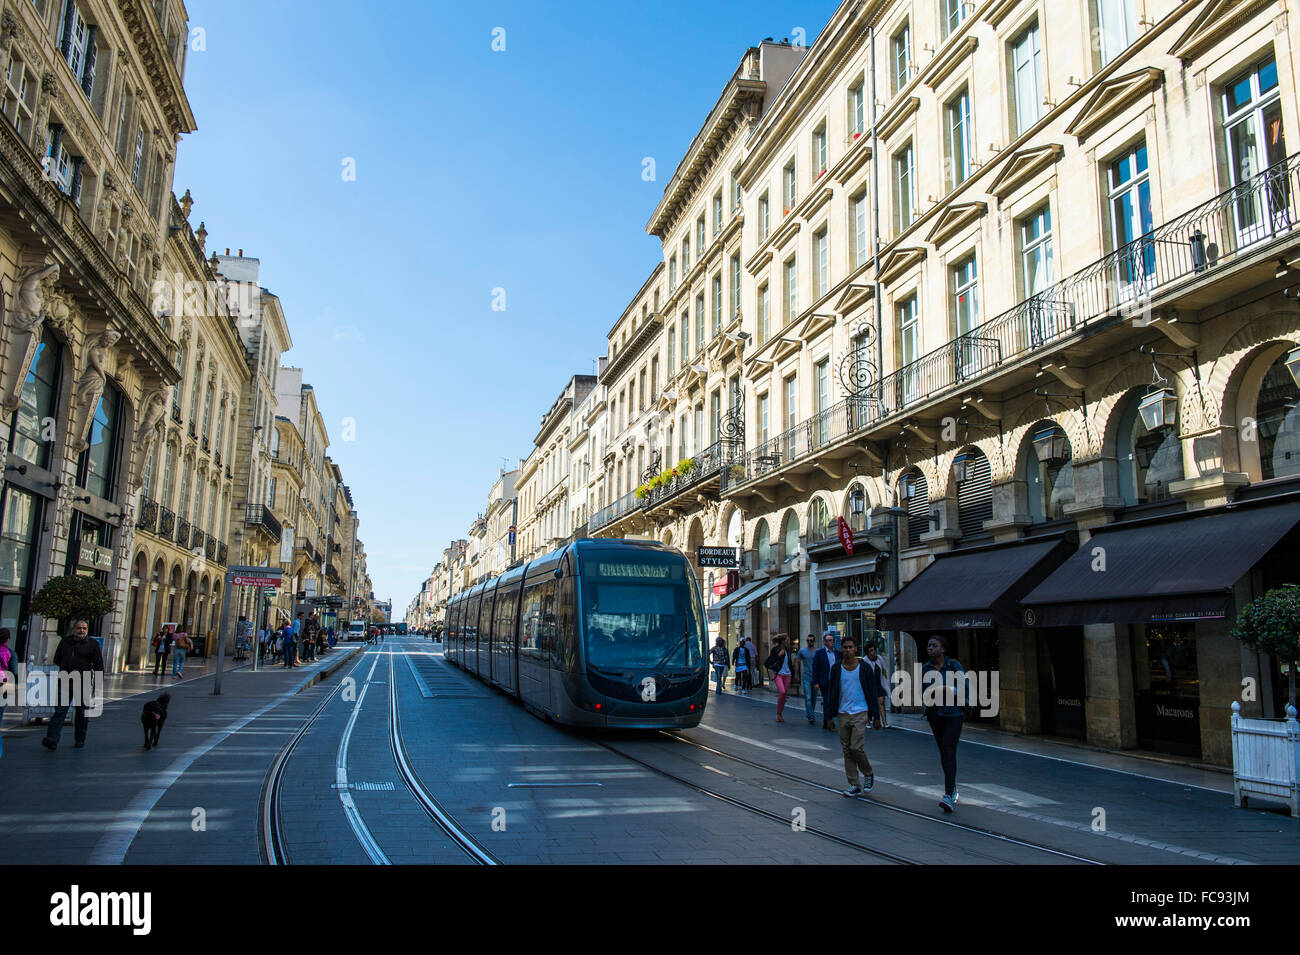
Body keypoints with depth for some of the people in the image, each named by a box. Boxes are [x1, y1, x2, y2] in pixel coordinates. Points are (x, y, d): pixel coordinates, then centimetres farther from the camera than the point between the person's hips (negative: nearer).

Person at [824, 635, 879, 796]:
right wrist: (830, 715, 6)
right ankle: (854, 785, 13)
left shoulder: (864, 668, -1)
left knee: (856, 748, -11)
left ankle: (868, 773, 16)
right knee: (847, 750, 5)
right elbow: (832, 692, 9)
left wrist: (874, 715, 1)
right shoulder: (836, 668, 5)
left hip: (860, 712, -3)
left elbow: (872, 692, 3)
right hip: (843, 714, 3)